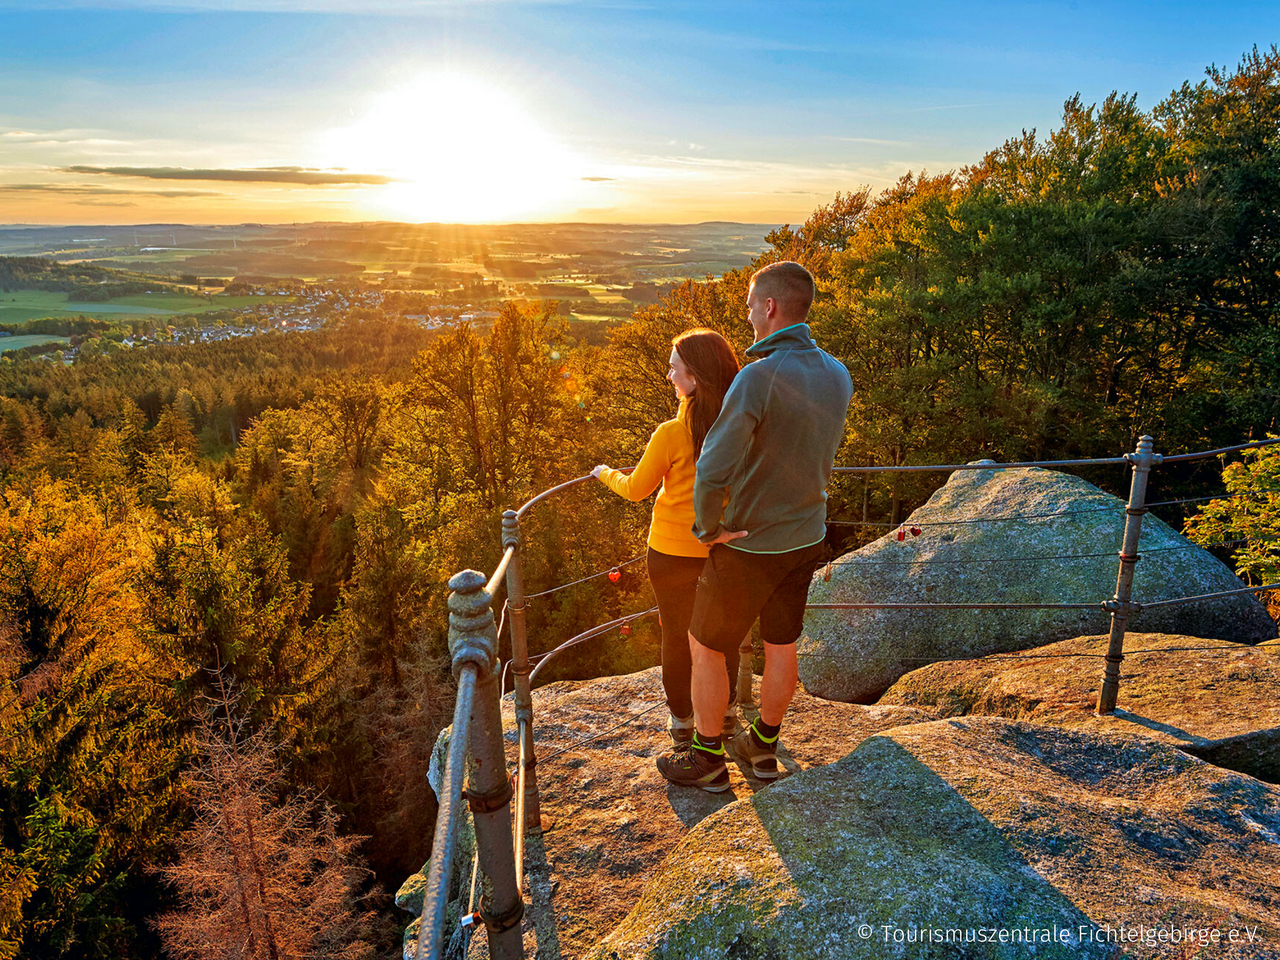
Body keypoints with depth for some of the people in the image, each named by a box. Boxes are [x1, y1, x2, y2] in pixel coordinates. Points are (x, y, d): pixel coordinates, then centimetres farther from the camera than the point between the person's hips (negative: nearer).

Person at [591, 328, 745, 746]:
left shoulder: (671, 434, -23)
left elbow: (636, 490, -8)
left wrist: (605, 474, 12)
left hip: (674, 553, -4)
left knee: (677, 635, 16)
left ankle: (682, 720, 31)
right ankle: (724, 712, 39)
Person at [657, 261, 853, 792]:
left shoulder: (758, 378, -27)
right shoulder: (838, 375, -2)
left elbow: (713, 472, -32)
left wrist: (707, 528, -15)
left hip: (751, 545, -7)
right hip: (807, 535, 7)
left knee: (705, 645, 12)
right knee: (781, 645, 20)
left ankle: (707, 758, 26)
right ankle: (763, 746, 39)